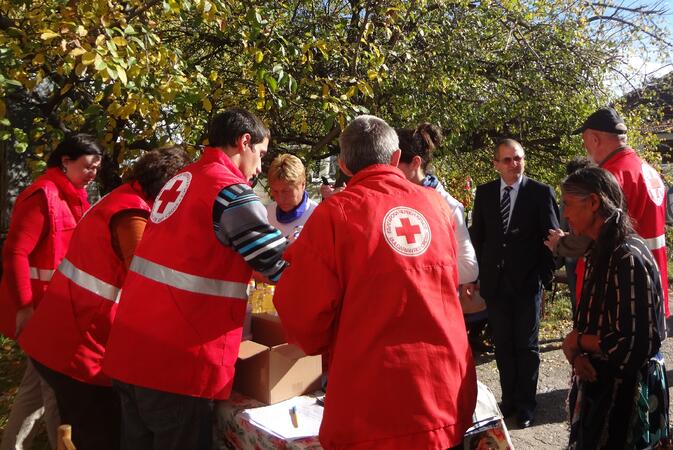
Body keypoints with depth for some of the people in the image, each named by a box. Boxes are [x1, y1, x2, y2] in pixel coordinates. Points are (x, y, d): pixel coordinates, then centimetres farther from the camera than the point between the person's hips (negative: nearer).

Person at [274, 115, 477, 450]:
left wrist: (324, 344, 11)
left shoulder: (334, 213, -11)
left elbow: (302, 312, -11)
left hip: (374, 410, -4)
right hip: (449, 394, 5)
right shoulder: (437, 205, 3)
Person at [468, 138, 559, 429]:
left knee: (526, 345, 7)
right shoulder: (484, 193, 4)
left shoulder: (541, 192, -5)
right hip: (494, 281, 3)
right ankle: (509, 399, 25)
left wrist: (546, 274, -6)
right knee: (502, 345, 12)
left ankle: (525, 405, 19)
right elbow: (477, 235, 8)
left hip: (527, 282, -3)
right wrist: (477, 273, 5)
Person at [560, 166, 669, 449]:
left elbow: (637, 344, -25)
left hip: (624, 392, -8)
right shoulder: (600, 252, 6)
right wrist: (576, 352, -8)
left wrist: (576, 341, -12)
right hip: (599, 383, 8)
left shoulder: (628, 258, -22)